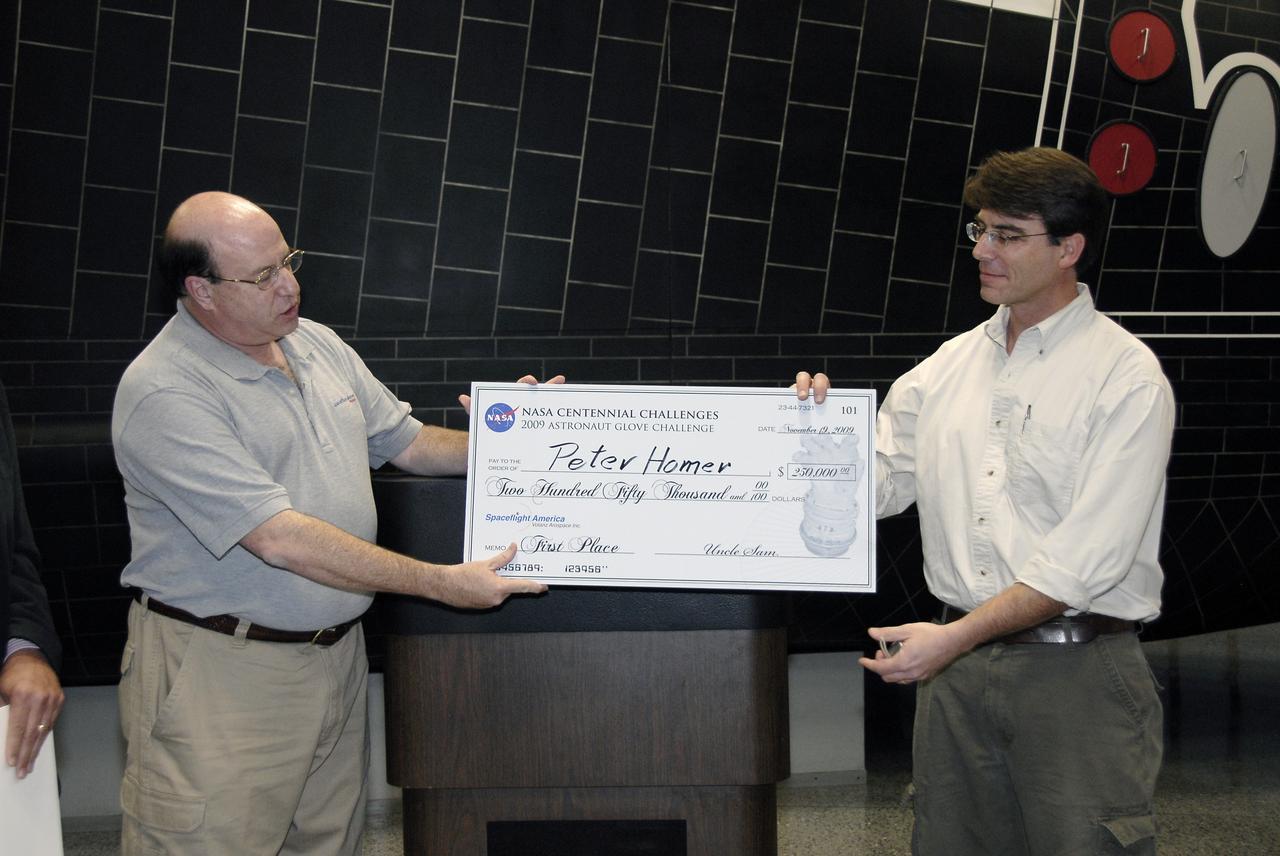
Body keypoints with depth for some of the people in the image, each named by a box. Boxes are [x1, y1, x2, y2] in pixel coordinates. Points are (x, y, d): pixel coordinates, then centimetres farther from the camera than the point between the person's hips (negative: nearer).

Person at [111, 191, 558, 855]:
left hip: (337, 650, 7)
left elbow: (407, 442, 19)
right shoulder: (164, 394, -19)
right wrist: (443, 583, -23)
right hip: (220, 670, -7)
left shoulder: (318, 345, 8)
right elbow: (280, 539, -25)